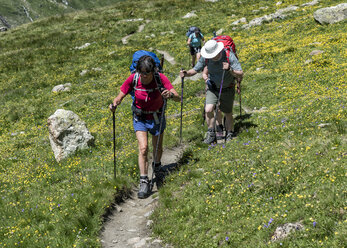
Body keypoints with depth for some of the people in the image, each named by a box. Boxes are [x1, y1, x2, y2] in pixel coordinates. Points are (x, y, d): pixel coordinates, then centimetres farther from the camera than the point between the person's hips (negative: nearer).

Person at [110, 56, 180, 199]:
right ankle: (144, 182, -10)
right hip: (140, 118, -1)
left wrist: (171, 95, -50)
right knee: (143, 148, -16)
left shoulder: (160, 78, -24)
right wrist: (115, 104, -35)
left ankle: (157, 168, 47)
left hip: (157, 118, 1)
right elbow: (120, 96, -13)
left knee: (158, 149, 15)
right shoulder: (133, 79, -21)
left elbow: (178, 98, -28)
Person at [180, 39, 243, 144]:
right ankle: (211, 134, -2)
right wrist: (186, 73, -27)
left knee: (228, 114, 10)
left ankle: (230, 133, 34)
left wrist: (230, 70, -43)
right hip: (212, 88, 1)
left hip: (227, 89, -1)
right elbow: (195, 70, -5)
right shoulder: (205, 58, -16)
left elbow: (241, 74, -24)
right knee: (208, 110, -19)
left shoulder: (230, 56, -24)